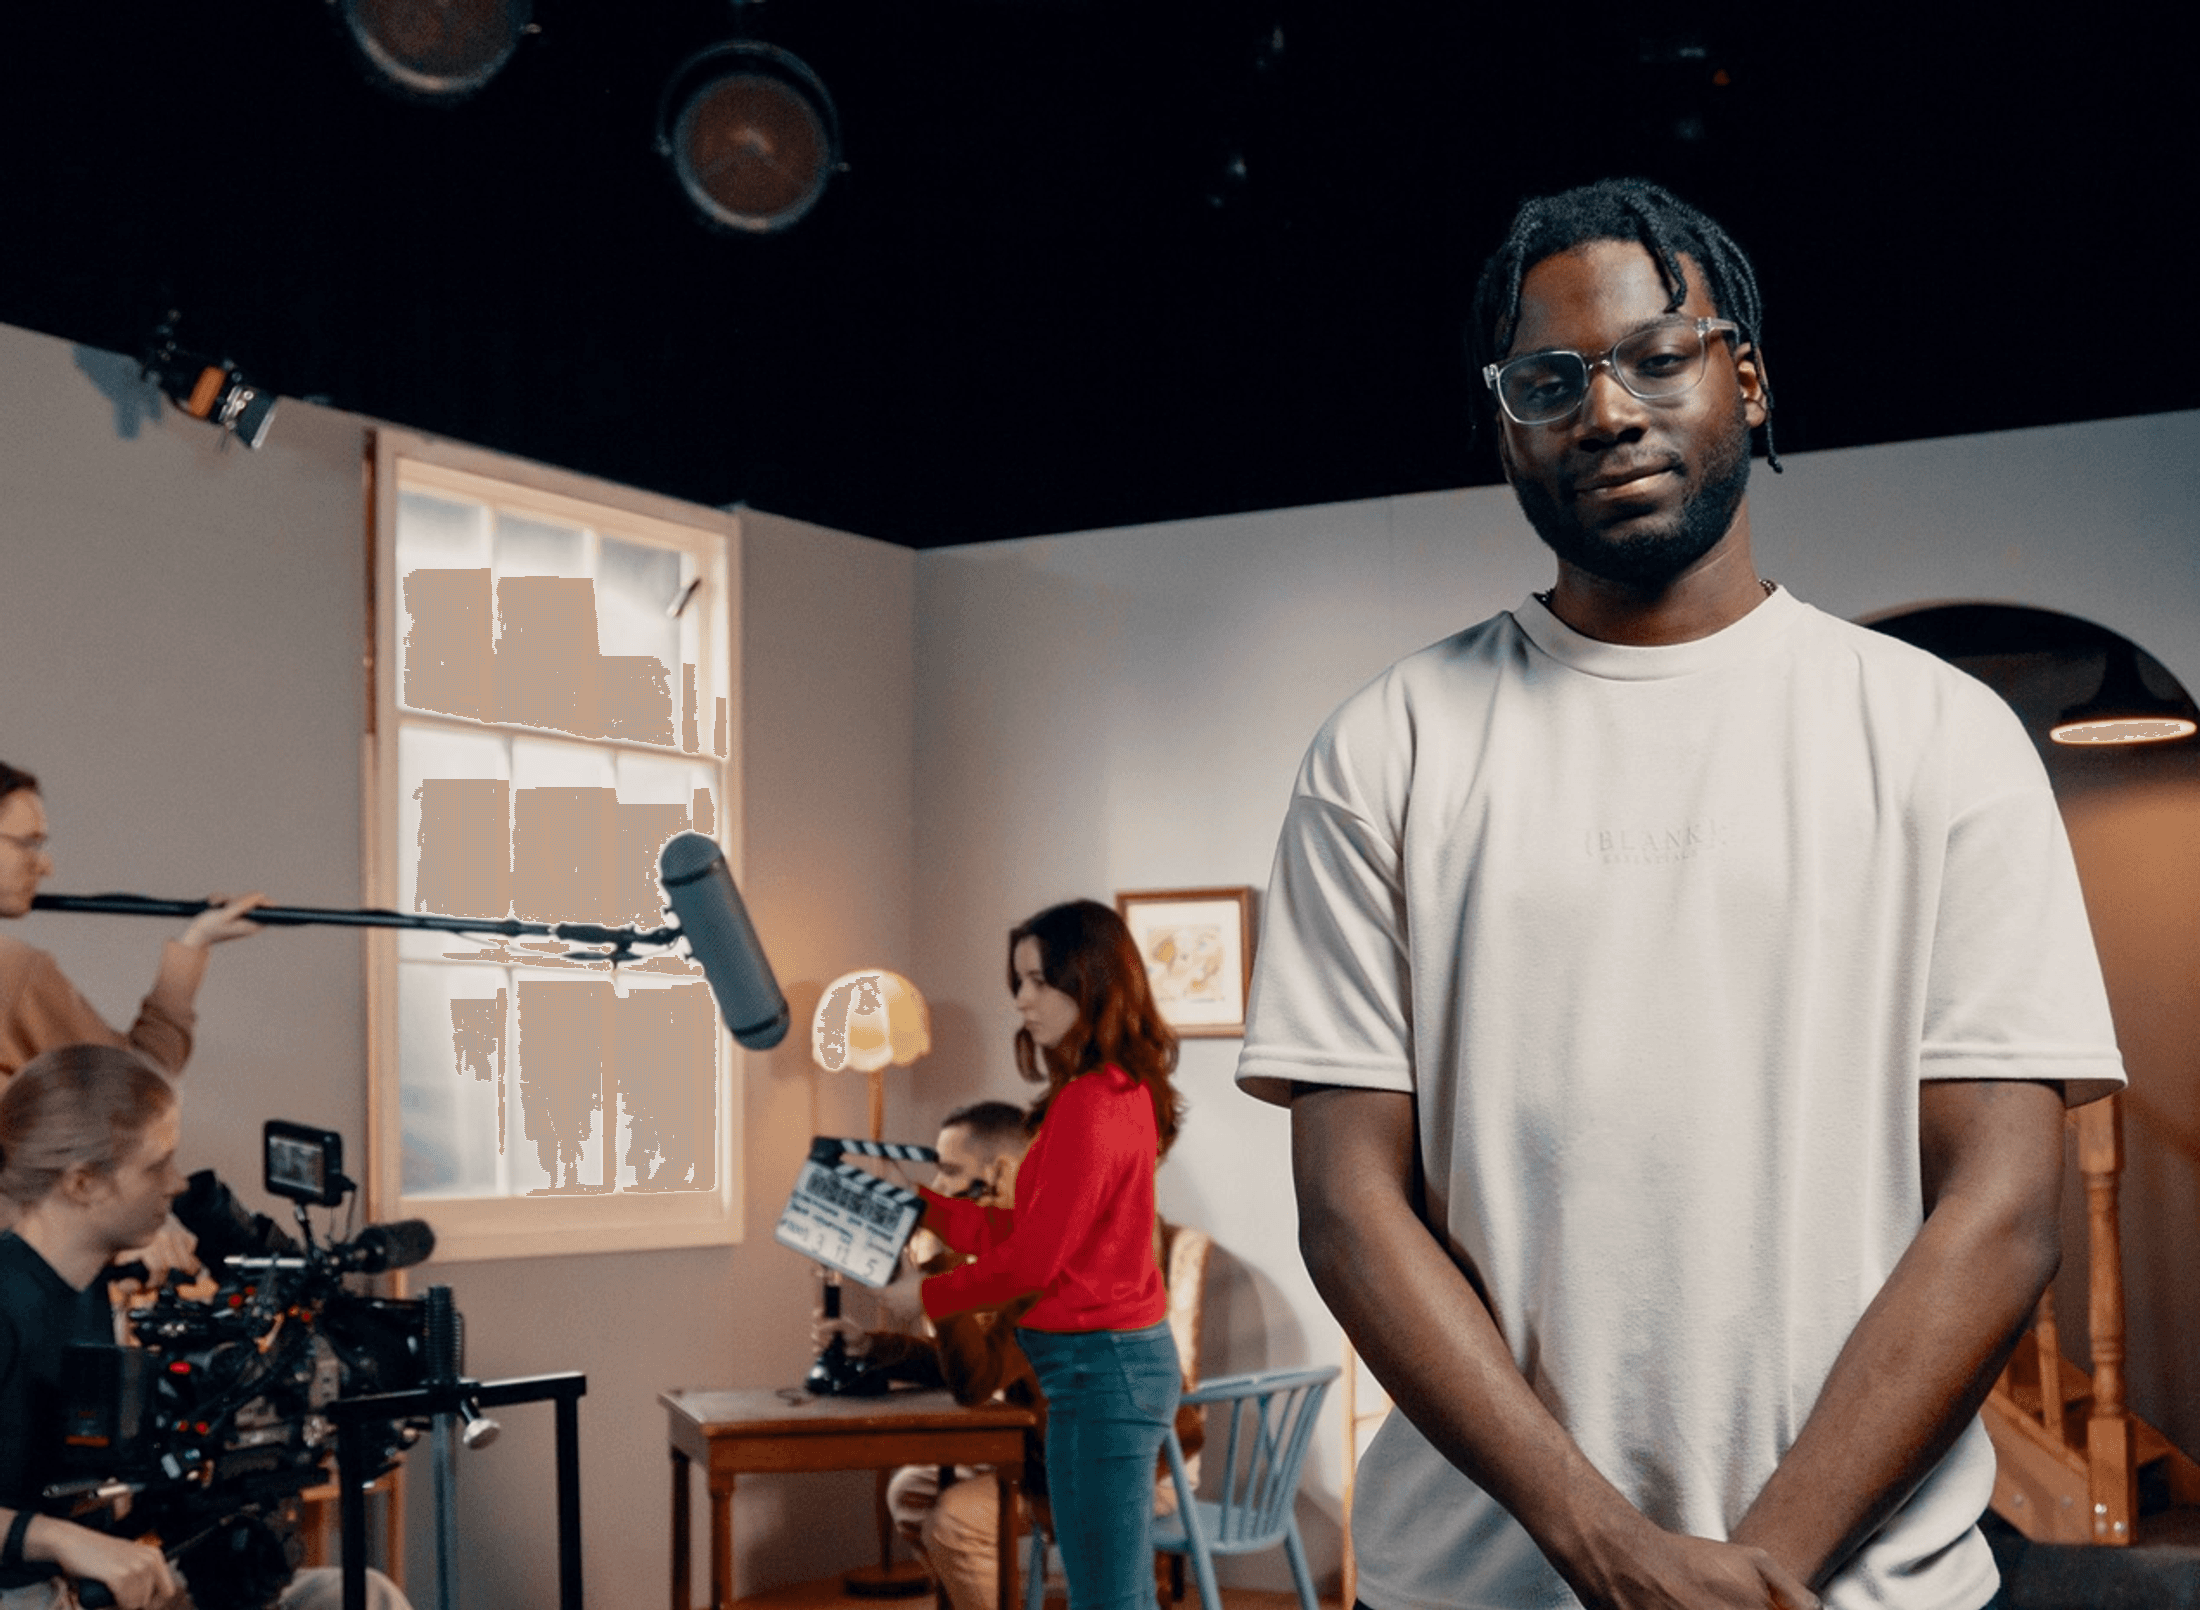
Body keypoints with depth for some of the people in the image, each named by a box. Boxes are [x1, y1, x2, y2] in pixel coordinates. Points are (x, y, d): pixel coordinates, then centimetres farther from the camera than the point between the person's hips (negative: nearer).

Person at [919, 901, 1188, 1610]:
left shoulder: (1088, 1106, -19)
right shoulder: (1123, 1091, 11)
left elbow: (1031, 1262, -17)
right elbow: (1027, 1231, 14)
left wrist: (925, 1299, -3)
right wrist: (920, 1204, 15)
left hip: (1099, 1363, -10)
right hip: (1129, 1352, 10)